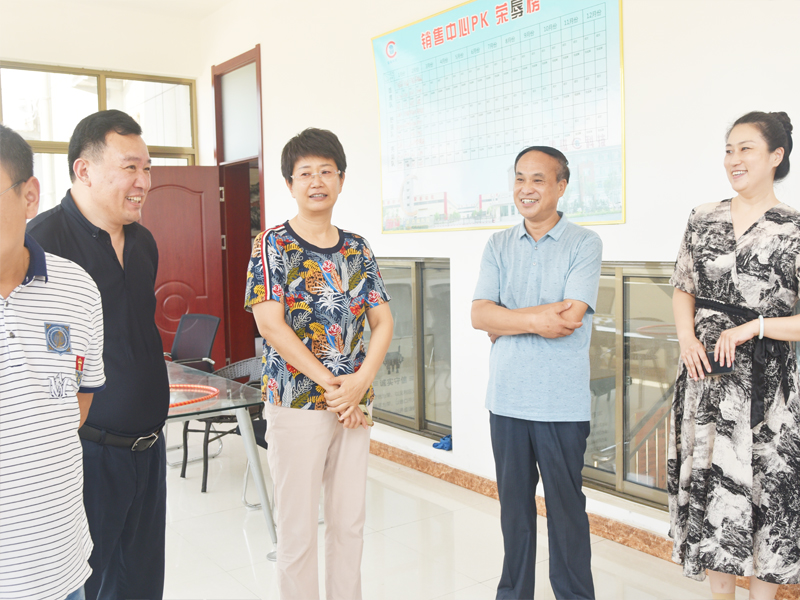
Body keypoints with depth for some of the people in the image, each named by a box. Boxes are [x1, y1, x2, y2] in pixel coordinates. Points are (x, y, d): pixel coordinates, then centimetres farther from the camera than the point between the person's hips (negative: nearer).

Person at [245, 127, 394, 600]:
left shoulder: (358, 248, 9)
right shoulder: (273, 244, -5)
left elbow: (383, 320, 5)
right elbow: (271, 325, -14)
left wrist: (360, 383, -11)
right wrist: (331, 385, -15)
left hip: (355, 403, 4)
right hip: (297, 403, -4)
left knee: (351, 521, 14)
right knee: (299, 527, 5)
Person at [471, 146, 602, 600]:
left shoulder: (585, 244, -4)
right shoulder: (499, 246, 8)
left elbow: (569, 320, -17)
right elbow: (479, 315, -5)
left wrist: (506, 321, -9)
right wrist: (534, 317, -18)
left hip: (562, 403, -4)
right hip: (506, 397, 4)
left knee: (566, 507, 7)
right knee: (514, 503, 15)